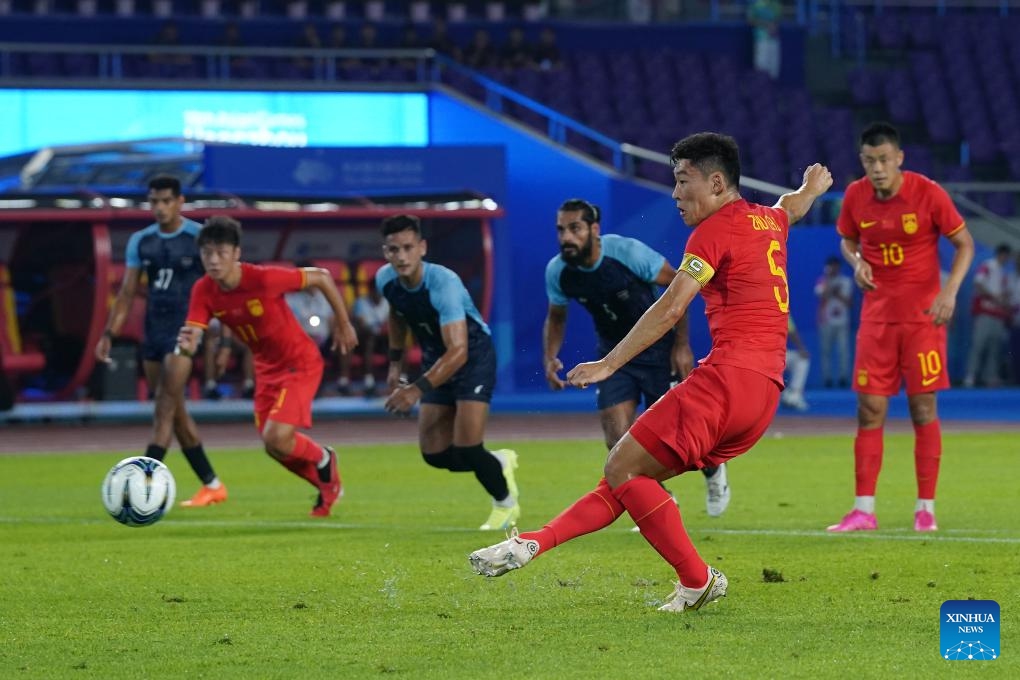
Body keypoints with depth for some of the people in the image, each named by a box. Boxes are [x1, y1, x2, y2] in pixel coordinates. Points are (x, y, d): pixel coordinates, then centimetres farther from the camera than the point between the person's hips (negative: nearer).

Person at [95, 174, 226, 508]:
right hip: (153, 330, 6)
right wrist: (109, 333, 6)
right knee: (175, 412, 9)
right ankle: (212, 485, 19)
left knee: (165, 407, -15)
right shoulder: (140, 242, 9)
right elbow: (127, 293, 13)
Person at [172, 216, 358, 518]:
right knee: (275, 446, 9)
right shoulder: (204, 291, -13)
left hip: (300, 363, -7)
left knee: (276, 439, -18)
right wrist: (185, 345, -46)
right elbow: (190, 340, -20)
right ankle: (328, 486, 36)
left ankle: (323, 459, 14)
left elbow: (321, 277, -16)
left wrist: (343, 324, -6)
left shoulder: (264, 279, -29)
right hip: (267, 368, 7)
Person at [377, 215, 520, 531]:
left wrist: (417, 389, -47)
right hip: (436, 359, 7)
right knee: (435, 455, 1)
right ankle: (499, 464, 30)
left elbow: (458, 351, -39)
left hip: (473, 354, -6)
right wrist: (395, 363, 13)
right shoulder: (386, 280, -13)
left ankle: (505, 504, 14)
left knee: (466, 450, -16)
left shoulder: (444, 283, -34)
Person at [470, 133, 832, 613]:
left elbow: (671, 308, -13)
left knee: (622, 469, -7)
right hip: (767, 392, 9)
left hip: (727, 376, -9)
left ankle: (698, 580, -5)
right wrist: (813, 187, 71)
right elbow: (791, 207, 48)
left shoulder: (715, 230, -3)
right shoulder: (769, 221, 21)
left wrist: (609, 364, -15)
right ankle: (535, 543, 1)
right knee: (634, 475, 8)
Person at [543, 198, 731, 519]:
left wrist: (681, 344, -13)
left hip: (658, 349, -4)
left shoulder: (628, 252, -26)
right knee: (617, 441, -9)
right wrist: (550, 358, -10)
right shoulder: (557, 272, -13)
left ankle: (714, 473, 34)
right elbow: (555, 318, 8)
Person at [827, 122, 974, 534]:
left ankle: (926, 509, 5)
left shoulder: (928, 194, -12)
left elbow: (964, 243, -4)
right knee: (869, 410, -1)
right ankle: (863, 510, 2)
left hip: (922, 315, -3)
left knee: (923, 408, -2)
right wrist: (856, 261, -7)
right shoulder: (855, 196, -2)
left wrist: (950, 291, -19)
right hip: (876, 315, 3)